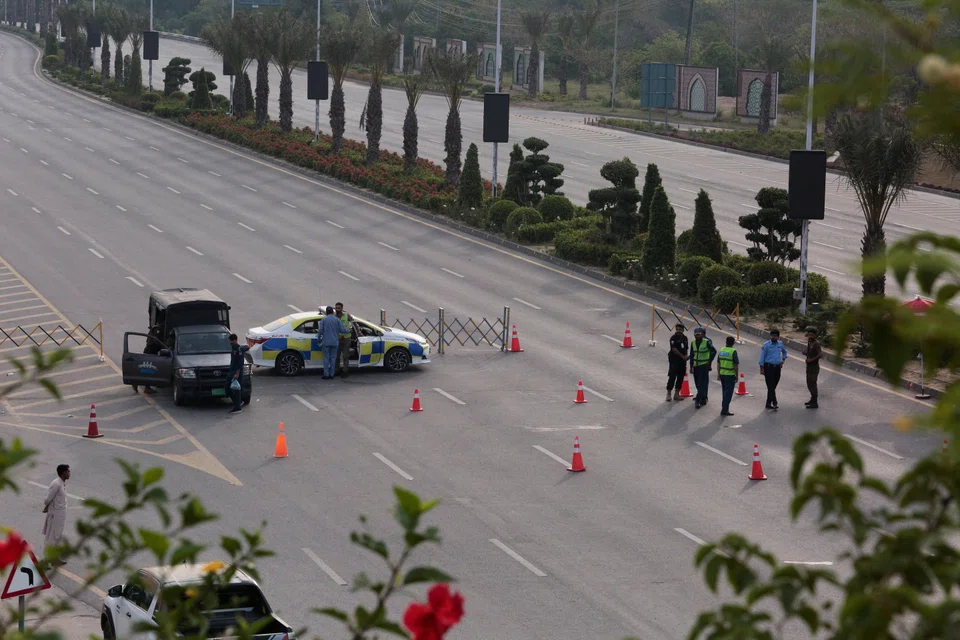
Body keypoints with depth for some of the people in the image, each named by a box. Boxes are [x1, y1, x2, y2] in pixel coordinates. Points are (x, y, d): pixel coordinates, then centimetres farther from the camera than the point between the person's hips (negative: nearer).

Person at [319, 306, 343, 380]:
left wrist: (318, 339, 9)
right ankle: (331, 374, 8)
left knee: (326, 358, 2)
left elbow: (320, 331, -6)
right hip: (335, 342, 2)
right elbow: (342, 329, -3)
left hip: (326, 342, -2)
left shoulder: (323, 320, -3)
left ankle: (326, 375, -1)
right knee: (333, 358, 7)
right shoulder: (337, 319, 0)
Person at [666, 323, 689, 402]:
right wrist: (683, 356, -16)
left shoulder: (684, 338, 11)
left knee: (680, 378, 8)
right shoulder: (673, 338, -10)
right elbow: (674, 349, -16)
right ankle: (668, 394, -2)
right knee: (672, 377, -8)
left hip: (682, 361, 6)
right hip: (674, 360, -6)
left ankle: (676, 394, 15)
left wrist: (686, 356, 0)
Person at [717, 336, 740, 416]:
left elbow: (718, 364, 10)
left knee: (725, 392, 18)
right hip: (730, 375, -6)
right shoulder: (733, 351, -13)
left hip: (722, 374, 6)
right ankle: (724, 410, -7)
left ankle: (725, 408, 24)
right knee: (728, 393, -2)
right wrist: (737, 376, -3)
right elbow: (736, 365, -13)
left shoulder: (721, 350, 5)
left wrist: (718, 374, 16)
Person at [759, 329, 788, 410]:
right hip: (768, 367, -5)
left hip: (777, 367, 5)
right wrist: (762, 368, -9)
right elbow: (762, 357, -5)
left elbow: (784, 352, 29)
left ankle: (768, 404, 16)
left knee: (774, 386, 8)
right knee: (771, 386, -10)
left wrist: (783, 360, 15)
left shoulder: (780, 344, 8)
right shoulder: (766, 345, -6)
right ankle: (774, 403, -17)